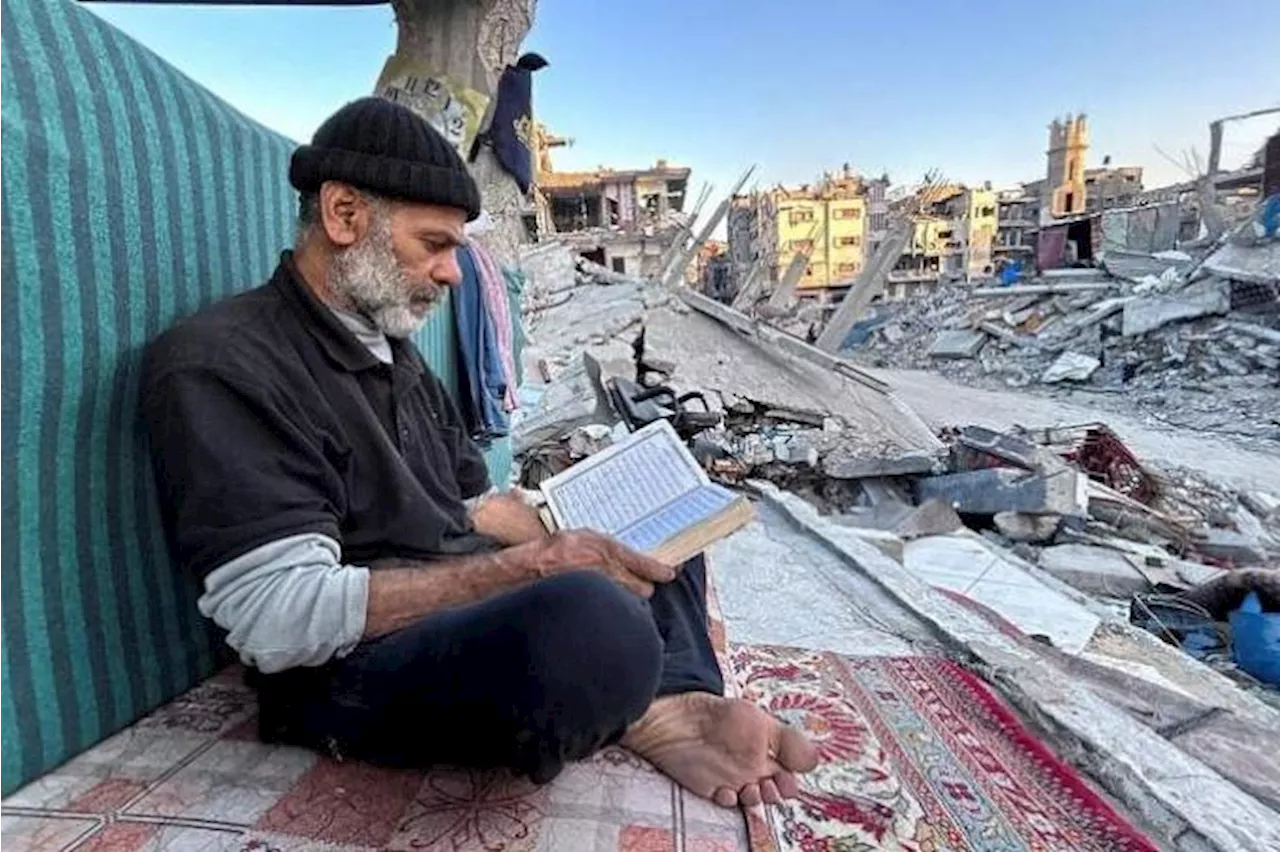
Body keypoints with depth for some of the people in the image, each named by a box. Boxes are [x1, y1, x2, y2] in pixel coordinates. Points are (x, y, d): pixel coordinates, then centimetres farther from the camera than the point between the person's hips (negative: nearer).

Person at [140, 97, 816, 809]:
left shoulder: (394, 350, 16)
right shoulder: (220, 363, -12)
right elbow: (283, 621, -21)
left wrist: (578, 546, 1)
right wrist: (534, 567, -22)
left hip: (473, 608, 10)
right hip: (354, 671, -9)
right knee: (592, 618, -40)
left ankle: (672, 704, -11)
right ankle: (646, 717, -6)